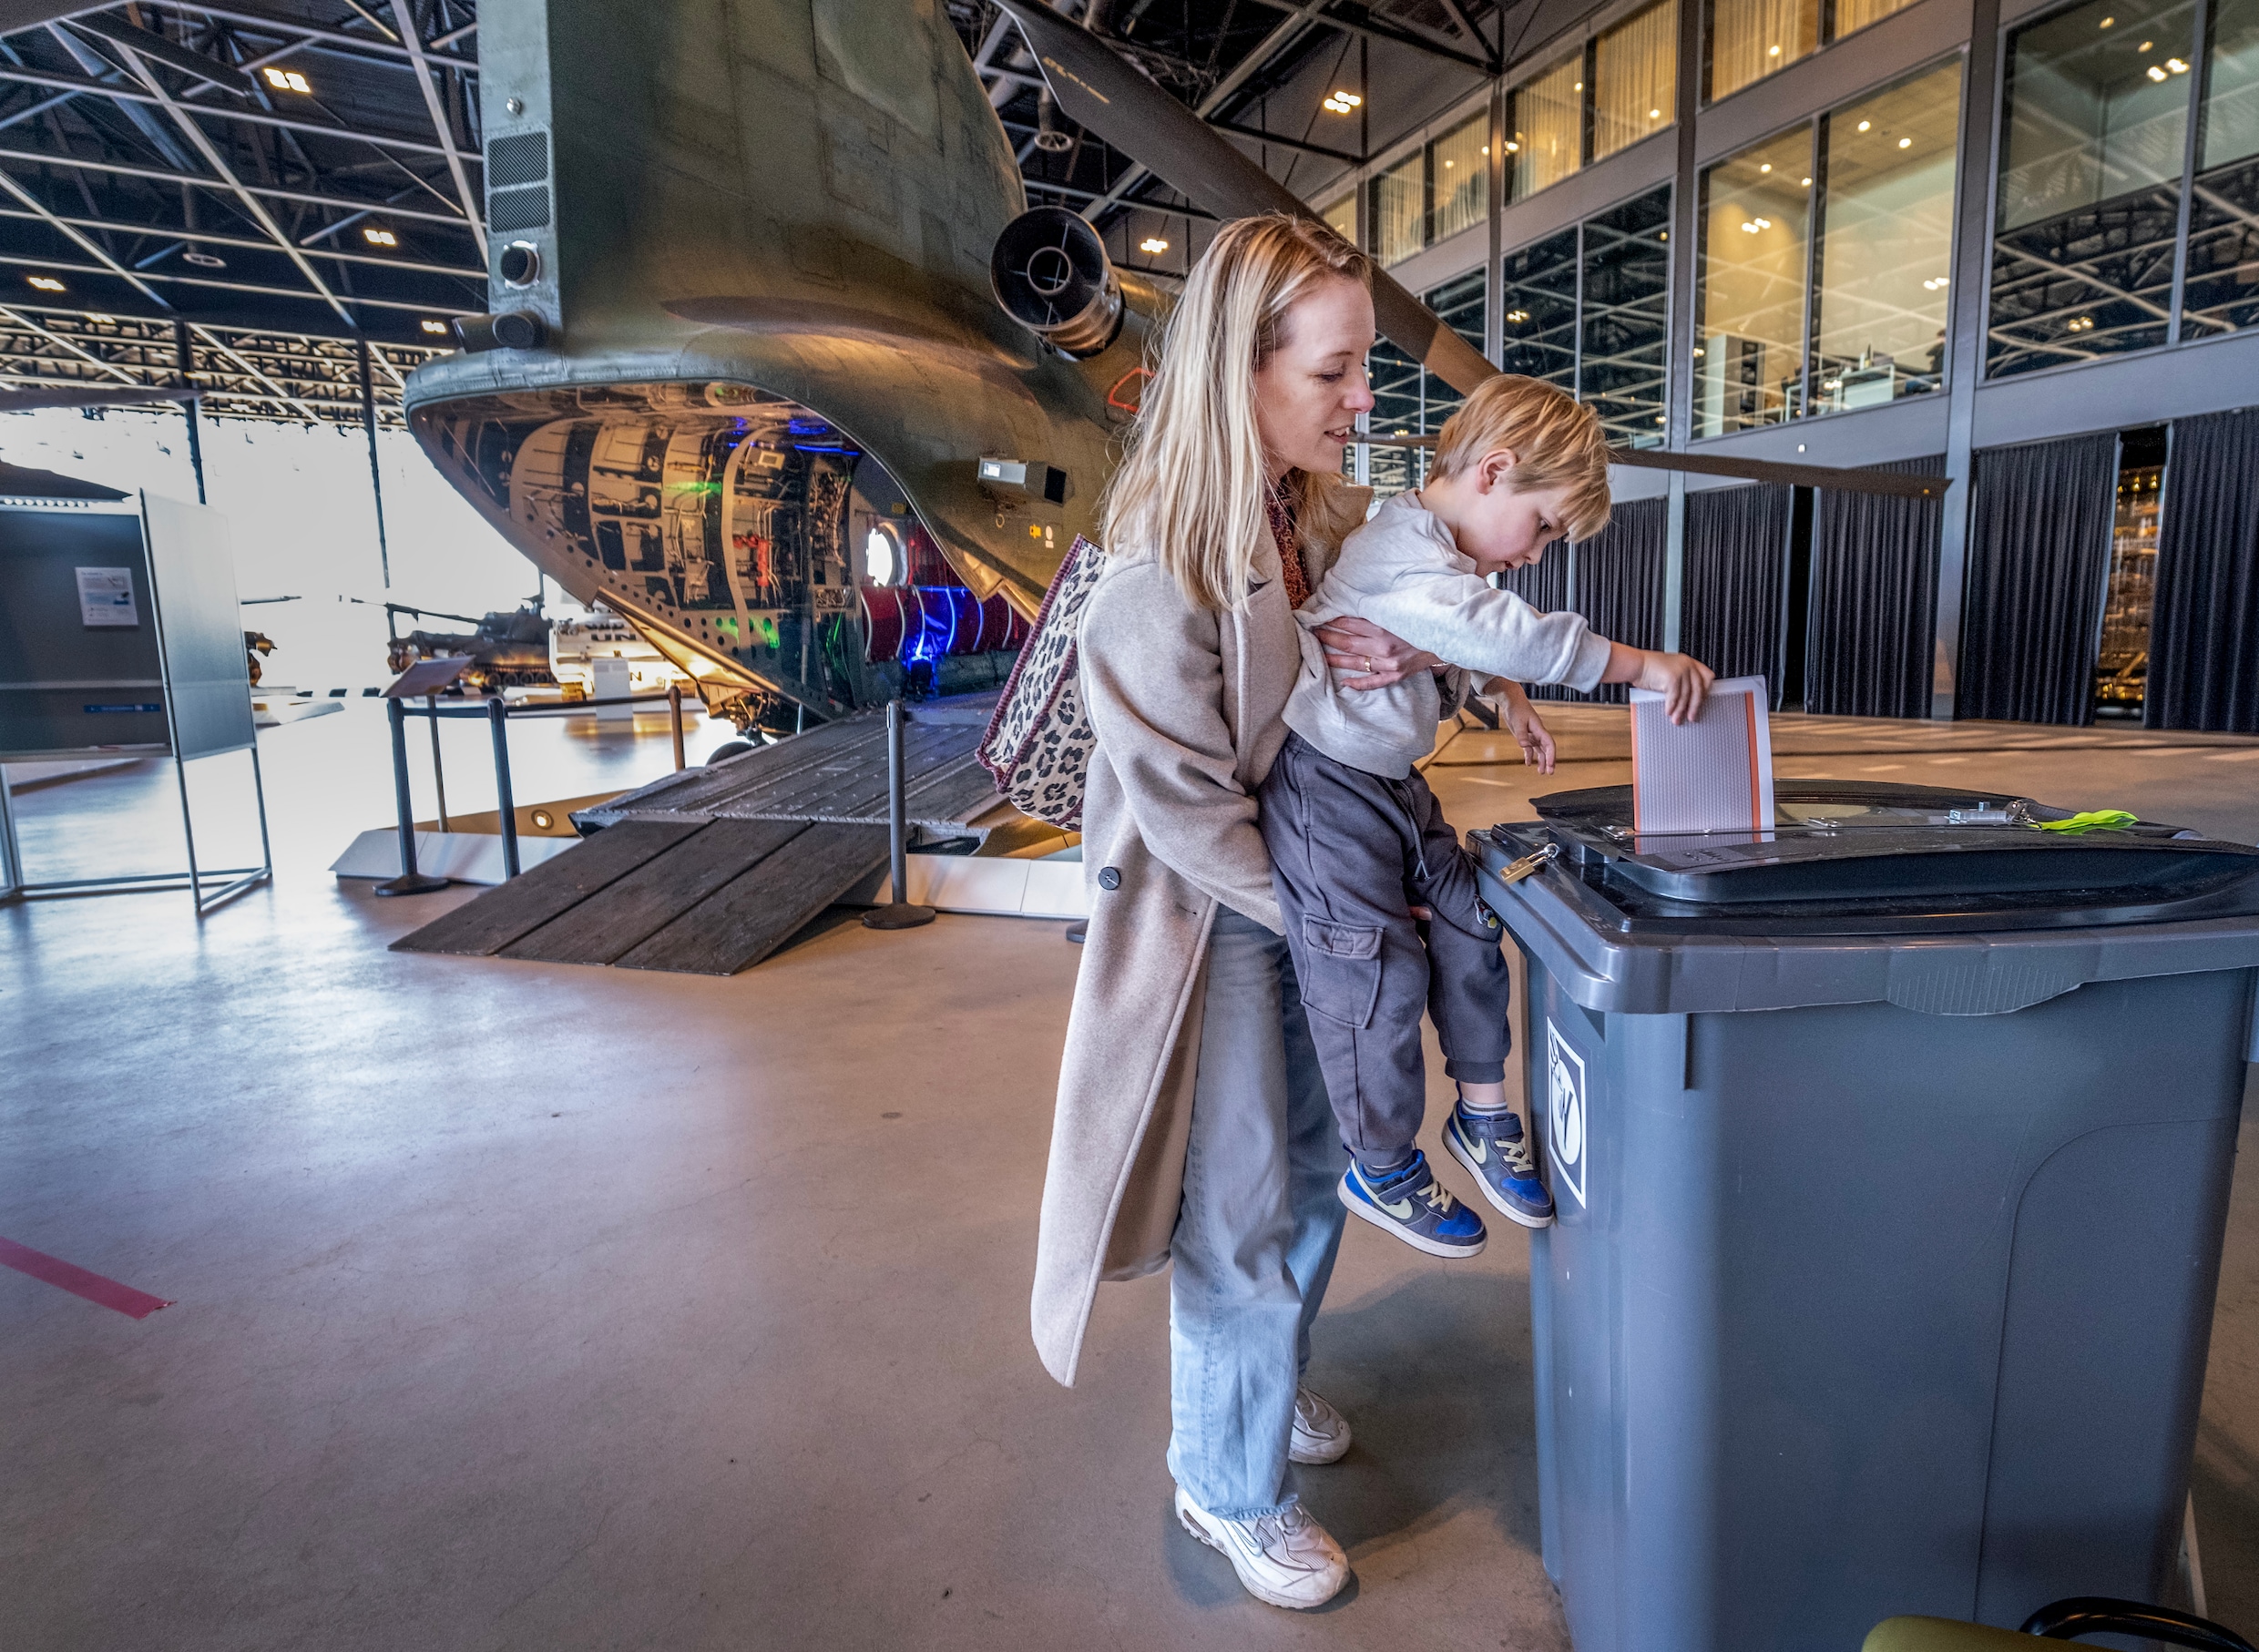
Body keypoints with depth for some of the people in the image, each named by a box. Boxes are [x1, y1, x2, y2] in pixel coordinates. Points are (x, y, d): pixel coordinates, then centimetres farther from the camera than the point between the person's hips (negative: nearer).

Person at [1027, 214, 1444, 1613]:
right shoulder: (1161, 577, -23)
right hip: (1213, 920, -7)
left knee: (1313, 1175, 21)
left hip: (1316, 889, 7)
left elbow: (1425, 625, 13)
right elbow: (1192, 816, -21)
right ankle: (1230, 1485, 33)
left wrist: (1424, 652, -11)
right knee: (1241, 1220, 7)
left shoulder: (1333, 516, -1)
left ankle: (1267, 1388, 48)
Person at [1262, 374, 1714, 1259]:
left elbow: (1472, 648, 31)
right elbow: (1515, 637, -34)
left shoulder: (1450, 557, 11)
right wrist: (1644, 664, -28)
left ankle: (1482, 1116, 28)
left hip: (1396, 785, 10)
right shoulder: (1398, 555, -24)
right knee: (1381, 980, -3)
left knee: (1467, 934, 9)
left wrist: (1512, 703, 21)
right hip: (1331, 796, -10)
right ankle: (1382, 1169, 18)